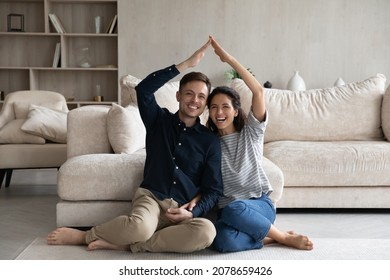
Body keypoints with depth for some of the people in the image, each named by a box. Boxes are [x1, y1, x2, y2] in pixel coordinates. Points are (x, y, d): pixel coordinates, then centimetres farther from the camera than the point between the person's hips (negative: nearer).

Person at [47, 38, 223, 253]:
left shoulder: (210, 140, 9)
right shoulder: (160, 120, 10)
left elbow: (213, 189, 6)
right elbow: (143, 89, -9)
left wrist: (192, 212, -14)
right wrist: (186, 64, -11)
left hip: (183, 211, 2)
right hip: (150, 197, -1)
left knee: (207, 231, -35)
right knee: (141, 227, -39)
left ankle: (125, 244, -23)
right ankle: (85, 236, -8)